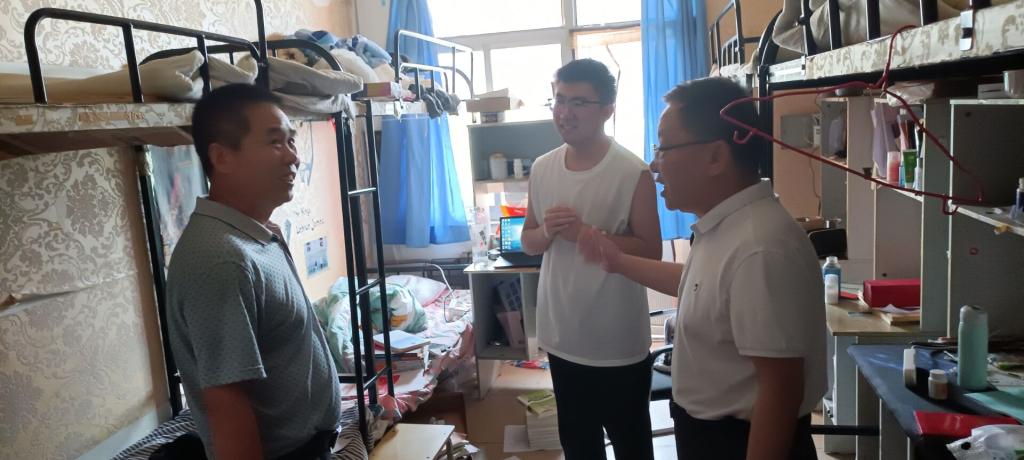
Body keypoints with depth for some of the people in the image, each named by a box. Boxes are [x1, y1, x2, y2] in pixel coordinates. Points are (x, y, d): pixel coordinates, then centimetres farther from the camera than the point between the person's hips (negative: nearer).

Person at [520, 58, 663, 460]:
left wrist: (585, 233, -24)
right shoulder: (542, 168, 1)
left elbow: (651, 252, -15)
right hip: (562, 337, 5)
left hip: (619, 344, -5)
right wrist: (547, 232, -14)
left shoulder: (633, 173, -15)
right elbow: (528, 242, 9)